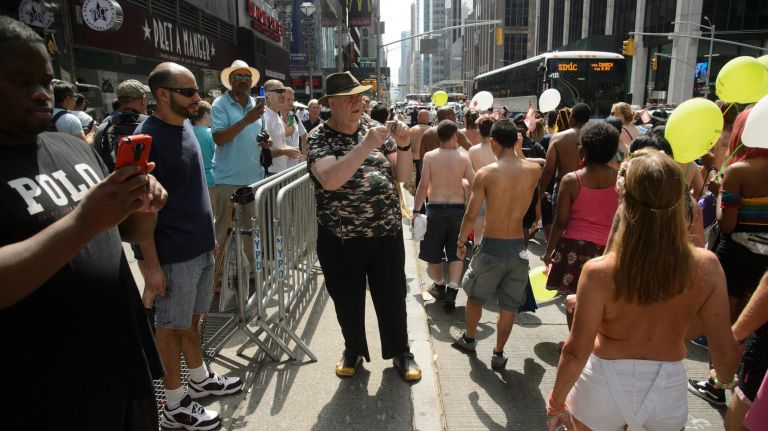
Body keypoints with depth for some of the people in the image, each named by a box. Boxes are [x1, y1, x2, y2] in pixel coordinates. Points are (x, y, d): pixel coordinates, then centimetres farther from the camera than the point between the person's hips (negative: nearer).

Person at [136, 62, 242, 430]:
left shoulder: (186, 126, 7)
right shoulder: (148, 138, -17)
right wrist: (151, 264, -19)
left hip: (201, 246, 7)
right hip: (174, 254, -7)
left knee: (192, 319, 21)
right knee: (171, 327, 8)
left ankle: (200, 380, 38)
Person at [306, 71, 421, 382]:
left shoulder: (374, 129, 4)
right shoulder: (319, 140, -7)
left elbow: (402, 175, 4)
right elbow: (330, 180, -27)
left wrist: (403, 146, -14)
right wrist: (366, 145, -31)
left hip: (386, 233, 3)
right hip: (341, 239, -2)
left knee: (392, 297, 13)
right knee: (348, 301, 14)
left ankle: (400, 351, 35)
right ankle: (353, 350, 39)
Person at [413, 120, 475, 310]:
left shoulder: (429, 156, -7)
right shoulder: (463, 158, -4)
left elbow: (424, 185, -11)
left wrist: (416, 210, -4)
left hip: (436, 209, -1)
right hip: (458, 209, 1)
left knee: (433, 252, 16)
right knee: (456, 253, 9)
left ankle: (439, 286, 30)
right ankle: (452, 288, -4)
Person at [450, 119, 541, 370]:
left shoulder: (485, 173, -14)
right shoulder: (534, 170, -6)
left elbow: (471, 215, -12)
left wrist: (461, 241, 2)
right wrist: (518, 151, 18)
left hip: (491, 246, -2)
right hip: (518, 246, 2)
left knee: (475, 296, 22)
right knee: (509, 305, 15)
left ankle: (469, 338, 41)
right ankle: (499, 354, 25)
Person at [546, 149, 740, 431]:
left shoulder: (599, 272, -26)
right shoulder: (706, 267, -17)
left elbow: (576, 352, -19)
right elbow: (725, 349, -7)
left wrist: (556, 402, -3)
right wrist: (726, 380, 16)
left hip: (604, 387, -2)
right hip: (668, 390, 2)